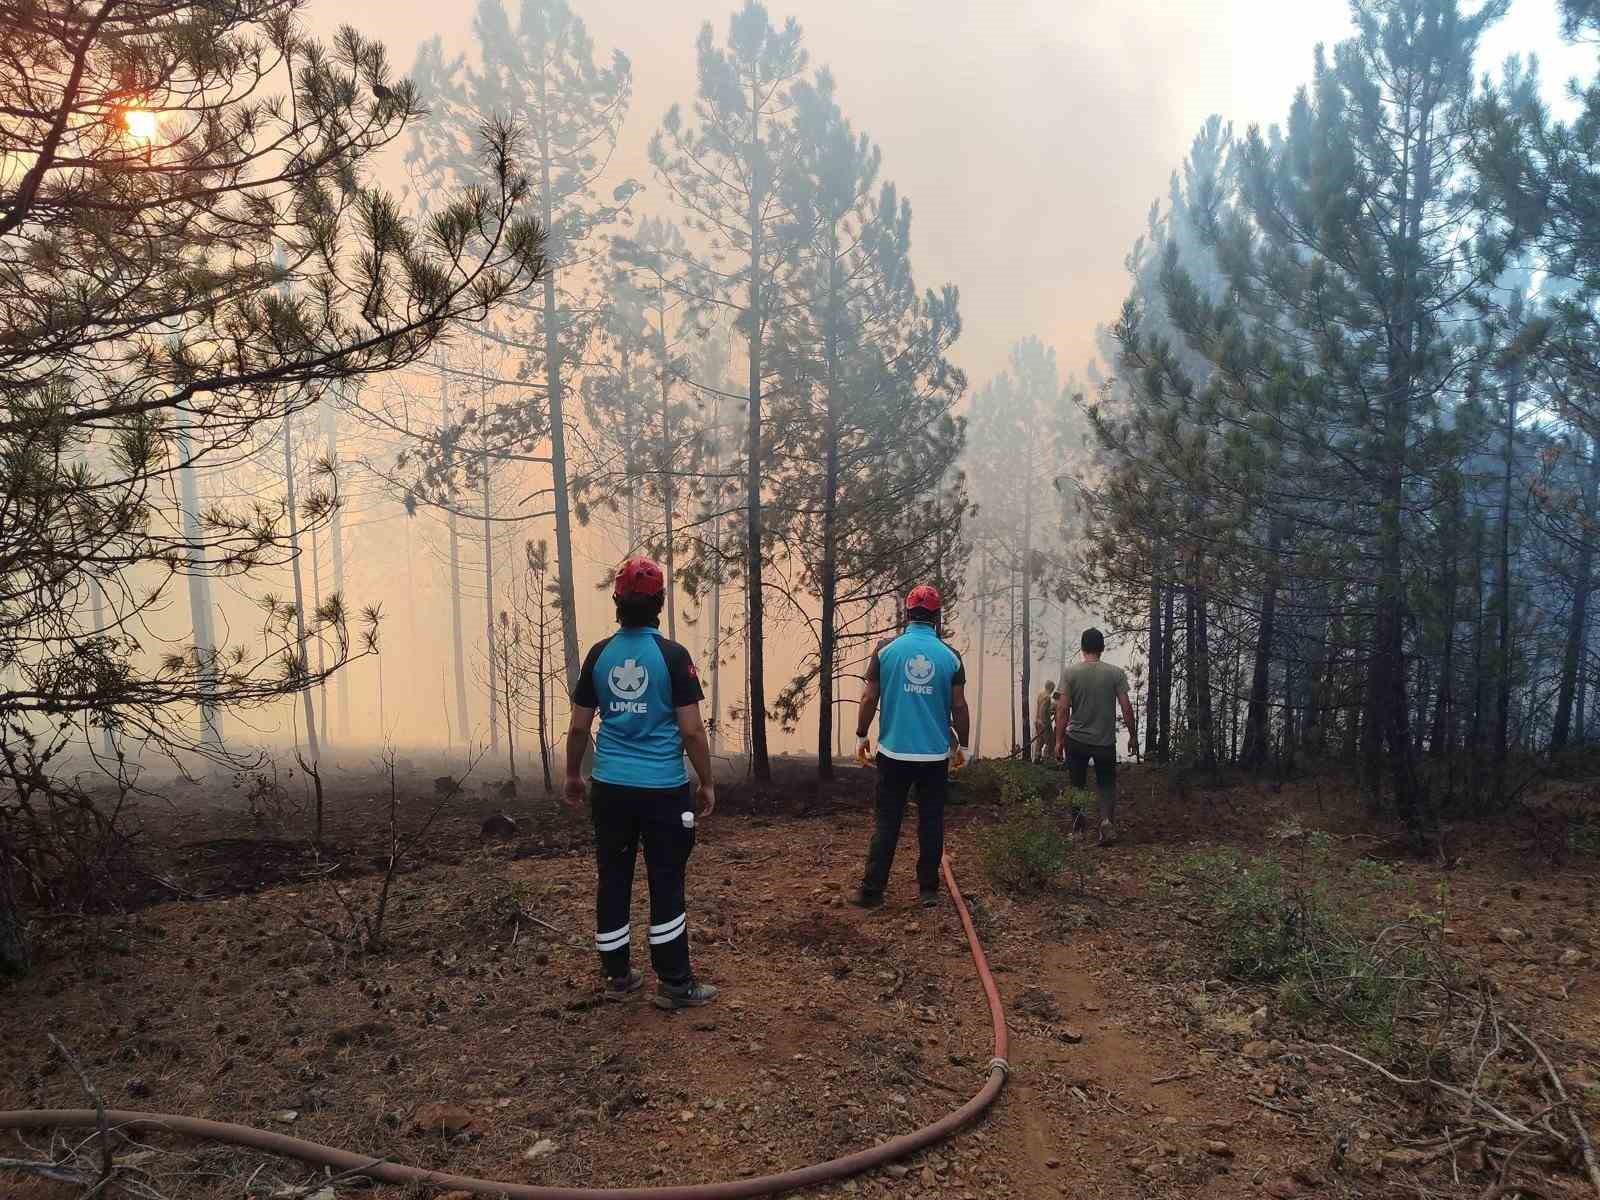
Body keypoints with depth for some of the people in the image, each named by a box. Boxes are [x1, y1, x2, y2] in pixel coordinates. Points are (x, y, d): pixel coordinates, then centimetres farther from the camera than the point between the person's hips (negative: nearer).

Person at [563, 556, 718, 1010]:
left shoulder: (599, 655, 1)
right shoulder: (673, 655, -10)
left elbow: (578, 726, 6)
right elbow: (692, 731, -10)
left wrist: (573, 776, 20)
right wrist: (707, 783, 2)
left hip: (609, 787, 4)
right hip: (664, 788, -3)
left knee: (612, 880, 13)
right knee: (666, 884, 6)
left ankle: (616, 976, 24)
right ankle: (675, 983, 14)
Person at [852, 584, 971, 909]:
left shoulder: (886, 649, -4)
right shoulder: (950, 656, -2)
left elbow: (869, 698, -3)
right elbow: (959, 706, 0)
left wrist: (862, 735, 9)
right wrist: (962, 745, 12)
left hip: (893, 751, 0)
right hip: (936, 754, 0)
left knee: (887, 823, 6)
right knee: (931, 822, 10)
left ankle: (872, 890, 10)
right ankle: (929, 890, 16)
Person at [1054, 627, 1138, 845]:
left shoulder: (1071, 672, -5)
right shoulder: (1116, 673, -4)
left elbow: (1063, 709, -8)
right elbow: (1126, 708, -6)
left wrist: (1059, 741, -3)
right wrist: (1133, 736, 6)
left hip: (1076, 740, 0)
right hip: (1105, 741, 0)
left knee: (1076, 786, 14)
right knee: (1106, 784, 15)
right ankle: (1107, 819, -9)